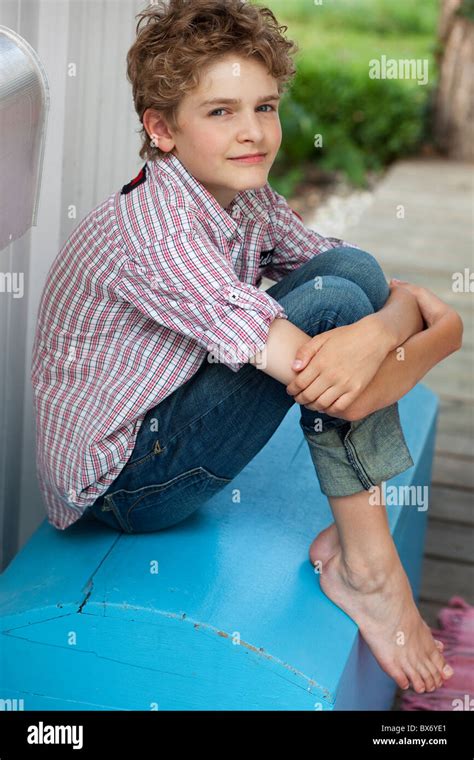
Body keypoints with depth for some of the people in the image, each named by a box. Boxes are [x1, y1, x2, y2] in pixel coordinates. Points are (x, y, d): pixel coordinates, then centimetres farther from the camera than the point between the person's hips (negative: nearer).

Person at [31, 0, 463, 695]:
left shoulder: (249, 201, 0)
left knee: (351, 266, -5)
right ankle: (366, 569, -9)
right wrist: (410, 325, -19)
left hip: (168, 419, 9)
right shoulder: (157, 234, -28)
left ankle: (348, 534, -4)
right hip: (120, 486, -9)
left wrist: (430, 311, -22)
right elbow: (328, 386, -34)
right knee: (333, 301, -22)